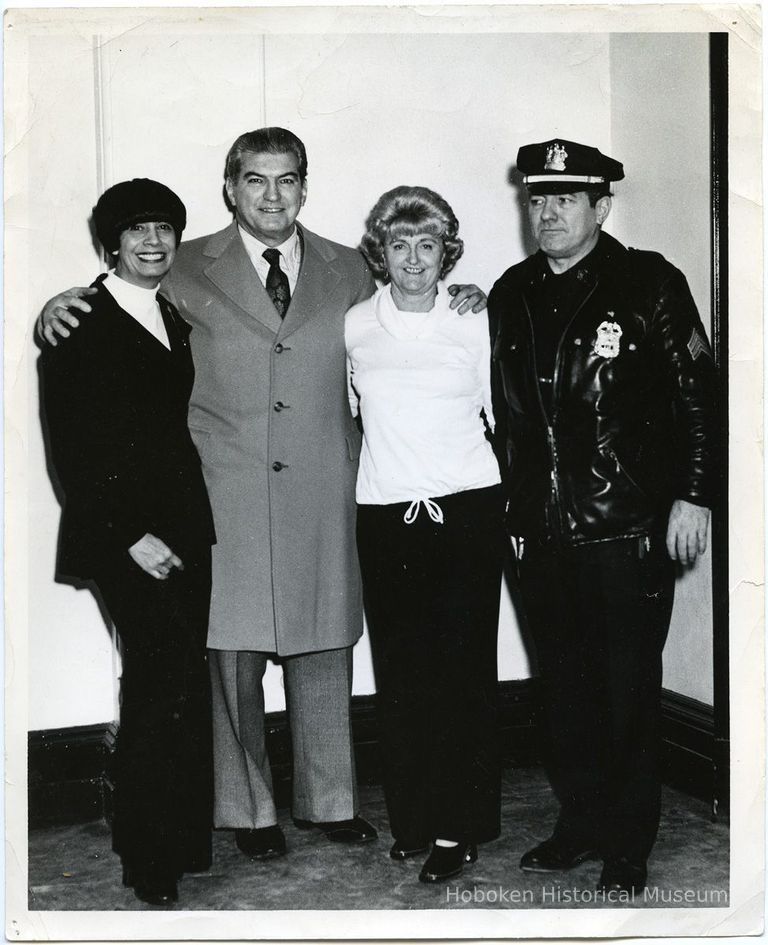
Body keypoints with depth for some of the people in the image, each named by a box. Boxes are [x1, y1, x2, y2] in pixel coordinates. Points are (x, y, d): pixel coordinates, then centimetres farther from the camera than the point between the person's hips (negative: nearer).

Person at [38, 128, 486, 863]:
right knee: (233, 656, 1)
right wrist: (62, 309, -6)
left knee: (324, 651, 10)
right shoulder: (190, 270, 5)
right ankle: (247, 809, 19)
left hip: (322, 495, 2)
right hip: (226, 493, -2)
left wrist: (454, 308, 6)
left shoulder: (348, 271, 12)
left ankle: (328, 801, 27)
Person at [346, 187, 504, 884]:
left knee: (462, 669, -1)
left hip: (468, 511, -1)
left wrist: (515, 508, 10)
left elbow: (501, 417, 10)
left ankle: (458, 826, 9)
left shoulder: (475, 323, 3)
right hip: (385, 515, 2)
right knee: (399, 669, 4)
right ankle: (412, 819, 17)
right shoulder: (353, 327, 6)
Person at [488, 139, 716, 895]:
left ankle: (628, 845, 19)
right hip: (542, 533, 5)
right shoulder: (510, 295, 9)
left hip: (629, 530, -4)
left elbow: (697, 396, -4)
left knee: (628, 690, 4)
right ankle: (579, 824, 30)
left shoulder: (648, 284, -4)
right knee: (564, 686, 14)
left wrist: (691, 496, -8)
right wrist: (515, 507, 13)